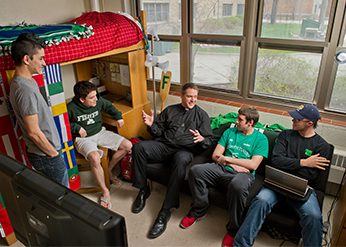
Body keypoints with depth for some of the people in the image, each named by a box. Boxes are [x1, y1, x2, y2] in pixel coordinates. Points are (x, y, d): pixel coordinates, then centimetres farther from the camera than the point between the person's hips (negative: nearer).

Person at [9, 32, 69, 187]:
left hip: (40, 152, 9)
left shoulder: (21, 82, 5)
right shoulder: (25, 89, -27)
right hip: (46, 156, -9)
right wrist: (54, 154, -12)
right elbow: (33, 132, -25)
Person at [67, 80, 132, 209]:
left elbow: (109, 106, 17)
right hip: (83, 138, -5)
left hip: (100, 132, 5)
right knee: (95, 158, -37)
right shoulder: (71, 108, -18)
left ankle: (108, 170, 11)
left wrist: (118, 116, 6)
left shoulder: (99, 101, -5)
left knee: (128, 146, -8)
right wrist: (77, 127, -15)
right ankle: (105, 191, -16)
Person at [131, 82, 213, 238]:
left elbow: (208, 141, 5)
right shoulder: (170, 110, 18)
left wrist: (201, 139, -19)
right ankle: (143, 189, -5)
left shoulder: (201, 114, 12)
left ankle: (165, 211, -32)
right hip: (164, 145, 3)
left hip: (184, 150, -3)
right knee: (138, 147, -25)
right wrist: (151, 125, -6)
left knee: (181, 160, -40)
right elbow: (159, 131, 17)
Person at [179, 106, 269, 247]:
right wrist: (233, 165, -6)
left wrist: (228, 159, -8)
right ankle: (199, 210, 0)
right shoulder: (229, 132, 15)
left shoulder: (260, 139, 4)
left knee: (237, 185, -41)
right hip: (222, 168, 4)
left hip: (243, 173, -4)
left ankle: (234, 229, -15)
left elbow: (253, 165, -9)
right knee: (195, 171, -22)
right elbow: (215, 156, 9)